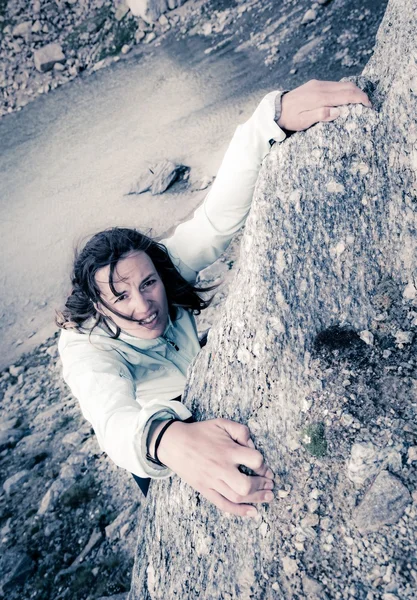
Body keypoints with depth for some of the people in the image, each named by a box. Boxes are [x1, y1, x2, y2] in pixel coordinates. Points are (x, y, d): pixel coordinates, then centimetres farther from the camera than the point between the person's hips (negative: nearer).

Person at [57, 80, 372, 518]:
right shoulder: (85, 348, -36)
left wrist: (278, 114, -58)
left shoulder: (166, 266, -27)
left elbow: (220, 216, -42)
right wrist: (168, 439, -81)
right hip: (151, 446, -2)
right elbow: (113, 415, -56)